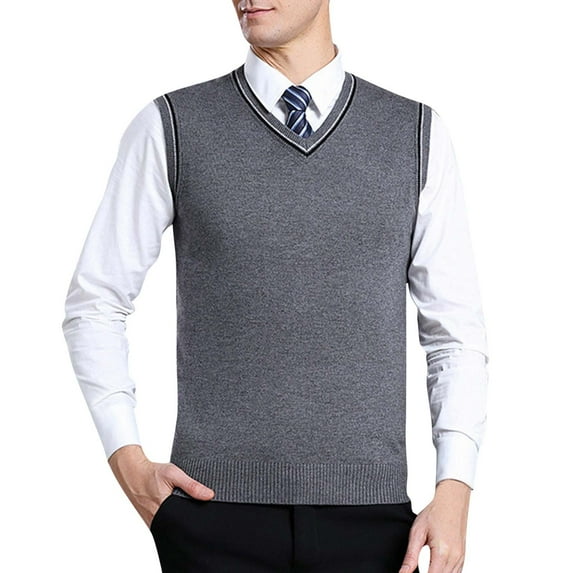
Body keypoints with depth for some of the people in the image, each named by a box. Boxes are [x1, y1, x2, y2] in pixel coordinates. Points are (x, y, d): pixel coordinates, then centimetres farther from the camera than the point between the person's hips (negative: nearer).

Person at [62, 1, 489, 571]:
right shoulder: (171, 128, 2)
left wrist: (454, 493, -4)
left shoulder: (417, 134, 6)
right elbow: (94, 305, 8)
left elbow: (455, 331, 7)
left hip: (370, 517, 1)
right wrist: (129, 463, -2)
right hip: (218, 513, -1)